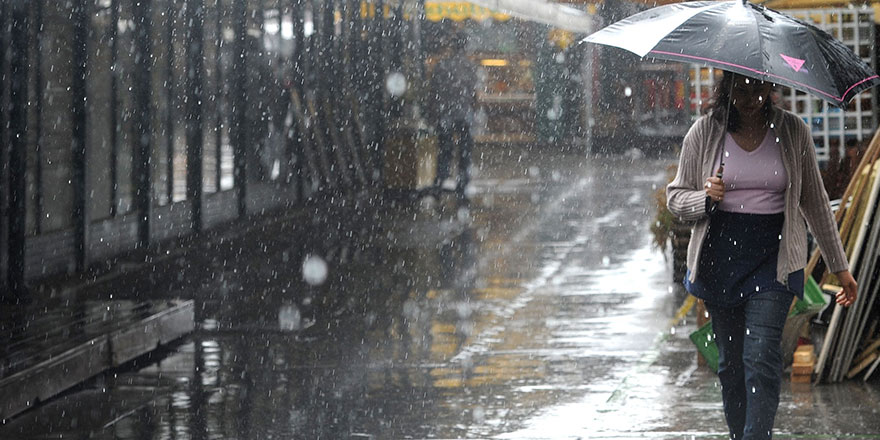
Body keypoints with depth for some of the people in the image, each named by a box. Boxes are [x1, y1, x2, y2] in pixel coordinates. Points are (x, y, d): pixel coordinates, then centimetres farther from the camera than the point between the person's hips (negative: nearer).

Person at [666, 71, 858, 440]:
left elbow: (815, 202, 11)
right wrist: (705, 198, -15)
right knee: (730, 361, 7)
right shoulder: (704, 133, 2)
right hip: (720, 257, 2)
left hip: (774, 257, -1)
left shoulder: (792, 131, 3)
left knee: (761, 357, -14)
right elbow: (675, 197, 9)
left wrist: (840, 267, 13)